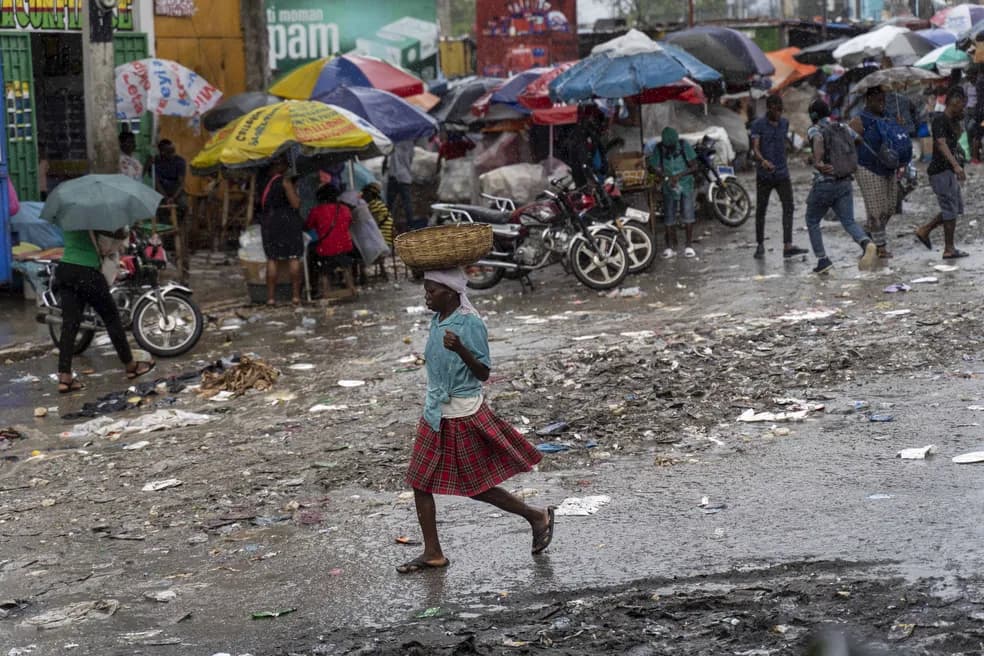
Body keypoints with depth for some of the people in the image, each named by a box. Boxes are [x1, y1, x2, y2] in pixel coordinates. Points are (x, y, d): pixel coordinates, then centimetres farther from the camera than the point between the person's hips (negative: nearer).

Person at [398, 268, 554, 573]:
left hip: (464, 416, -8)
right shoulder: (437, 321, 5)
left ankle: (537, 517, 21)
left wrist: (460, 349, -33)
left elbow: (483, 373, -17)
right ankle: (432, 553, 14)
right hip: (435, 415, 8)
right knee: (420, 481, 5)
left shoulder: (470, 323, -18)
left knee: (476, 486, 2)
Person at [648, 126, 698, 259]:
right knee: (669, 218, 1)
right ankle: (671, 247, 9)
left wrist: (679, 175, -21)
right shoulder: (658, 149, -7)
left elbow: (694, 166, -7)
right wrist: (667, 178, -23)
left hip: (685, 185, -1)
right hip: (669, 187, 1)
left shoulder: (684, 146, -9)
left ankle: (689, 245, 1)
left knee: (687, 216, -7)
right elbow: (657, 169, -4)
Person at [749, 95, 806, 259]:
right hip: (764, 174, -3)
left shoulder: (784, 123, 9)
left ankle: (788, 247, -16)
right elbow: (755, 148, -18)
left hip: (782, 173, 3)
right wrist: (763, 161, -37)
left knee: (788, 207, -10)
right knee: (761, 210, 5)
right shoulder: (758, 125, -7)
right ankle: (760, 246, 18)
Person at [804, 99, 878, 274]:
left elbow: (818, 140, -28)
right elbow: (860, 140, 24)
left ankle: (822, 260, 8)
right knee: (849, 222, -1)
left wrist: (818, 162, -37)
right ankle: (867, 244, -31)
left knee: (812, 222, 15)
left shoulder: (814, 130, -6)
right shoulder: (843, 128, 11)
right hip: (845, 183, 4)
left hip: (823, 184, -4)